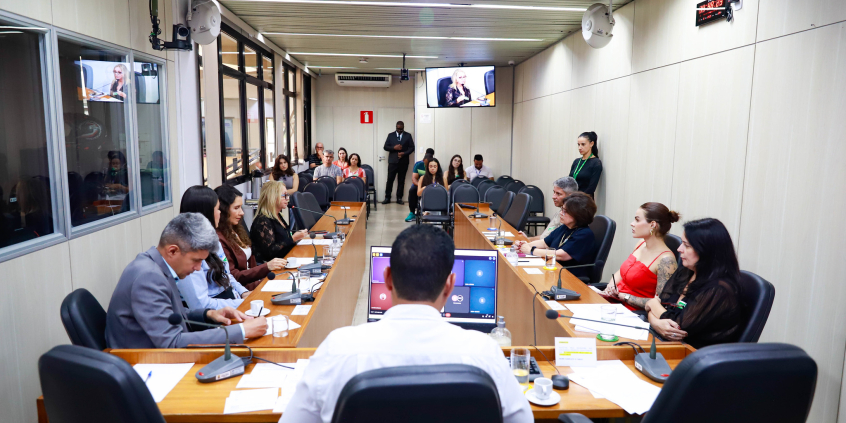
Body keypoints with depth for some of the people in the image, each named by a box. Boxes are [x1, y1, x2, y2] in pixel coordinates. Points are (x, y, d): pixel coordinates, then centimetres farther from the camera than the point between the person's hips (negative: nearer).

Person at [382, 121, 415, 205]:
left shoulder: (408, 136, 7)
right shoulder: (390, 135, 9)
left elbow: (412, 147, 3)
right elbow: (385, 147, 5)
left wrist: (404, 153, -13)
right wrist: (394, 148, -12)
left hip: (403, 161, 0)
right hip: (392, 161, 0)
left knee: (401, 180, 4)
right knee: (390, 180, -2)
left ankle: (399, 198, 11)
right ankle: (387, 197, 5)